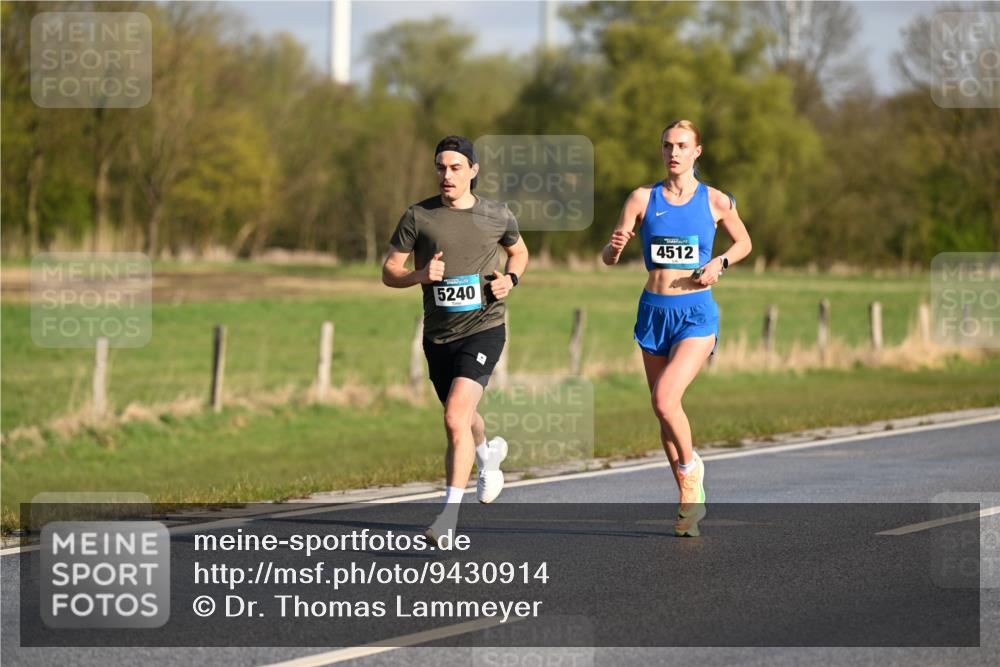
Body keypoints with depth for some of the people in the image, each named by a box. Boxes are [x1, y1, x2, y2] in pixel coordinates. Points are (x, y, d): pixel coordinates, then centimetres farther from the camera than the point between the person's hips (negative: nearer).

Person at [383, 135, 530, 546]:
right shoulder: (419, 216, -1)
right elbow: (389, 272, 1)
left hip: (483, 329, -3)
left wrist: (510, 279, 0)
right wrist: (419, 275, -19)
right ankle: (489, 454, 57)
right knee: (461, 417, 21)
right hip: (438, 335, 3)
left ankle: (449, 515, -20)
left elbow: (519, 252, 22)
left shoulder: (497, 216, 1)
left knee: (455, 417, -21)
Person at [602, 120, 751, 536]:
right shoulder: (643, 199, 2)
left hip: (696, 313, -3)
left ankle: (690, 466, 6)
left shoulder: (716, 202, 0)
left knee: (665, 399, -22)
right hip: (654, 310, 3)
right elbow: (609, 256, 0)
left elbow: (743, 242, 15)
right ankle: (691, 501, 20)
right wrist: (614, 248, -24)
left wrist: (720, 263, -5)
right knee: (664, 410, 7)